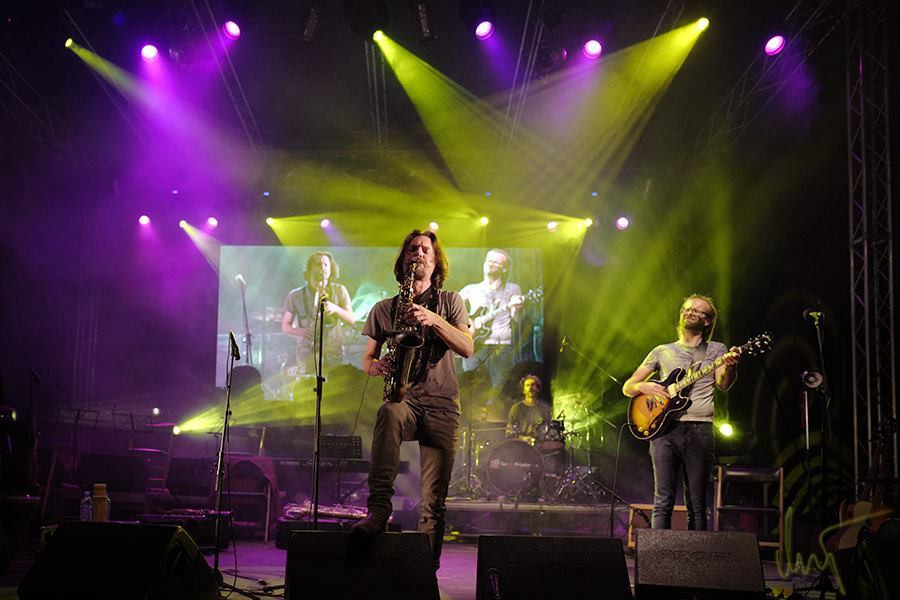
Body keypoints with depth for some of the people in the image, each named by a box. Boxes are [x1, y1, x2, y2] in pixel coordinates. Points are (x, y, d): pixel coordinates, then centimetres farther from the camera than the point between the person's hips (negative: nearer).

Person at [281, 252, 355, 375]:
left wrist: (335, 309, -16)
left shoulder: (339, 291, 6)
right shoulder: (296, 296, 4)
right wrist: (300, 331, -13)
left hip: (334, 352, 0)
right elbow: (285, 326, 8)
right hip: (307, 352, 0)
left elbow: (352, 320, 3)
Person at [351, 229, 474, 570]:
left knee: (433, 502, -8)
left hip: (441, 404, 0)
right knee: (389, 415, -39)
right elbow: (367, 360, 18)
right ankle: (378, 507, -40)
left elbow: (467, 348, 0)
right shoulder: (383, 309, 16)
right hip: (403, 398, 0)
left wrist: (433, 319, -14)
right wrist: (378, 366, -7)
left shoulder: (450, 302, 13)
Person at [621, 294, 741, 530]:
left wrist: (730, 367, -26)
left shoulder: (716, 350, 16)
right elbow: (627, 387, 18)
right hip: (664, 428, 1)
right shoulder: (662, 352, 19)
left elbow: (723, 384, -3)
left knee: (696, 505, -1)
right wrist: (643, 386, -5)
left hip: (699, 429, -1)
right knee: (663, 501, -7)